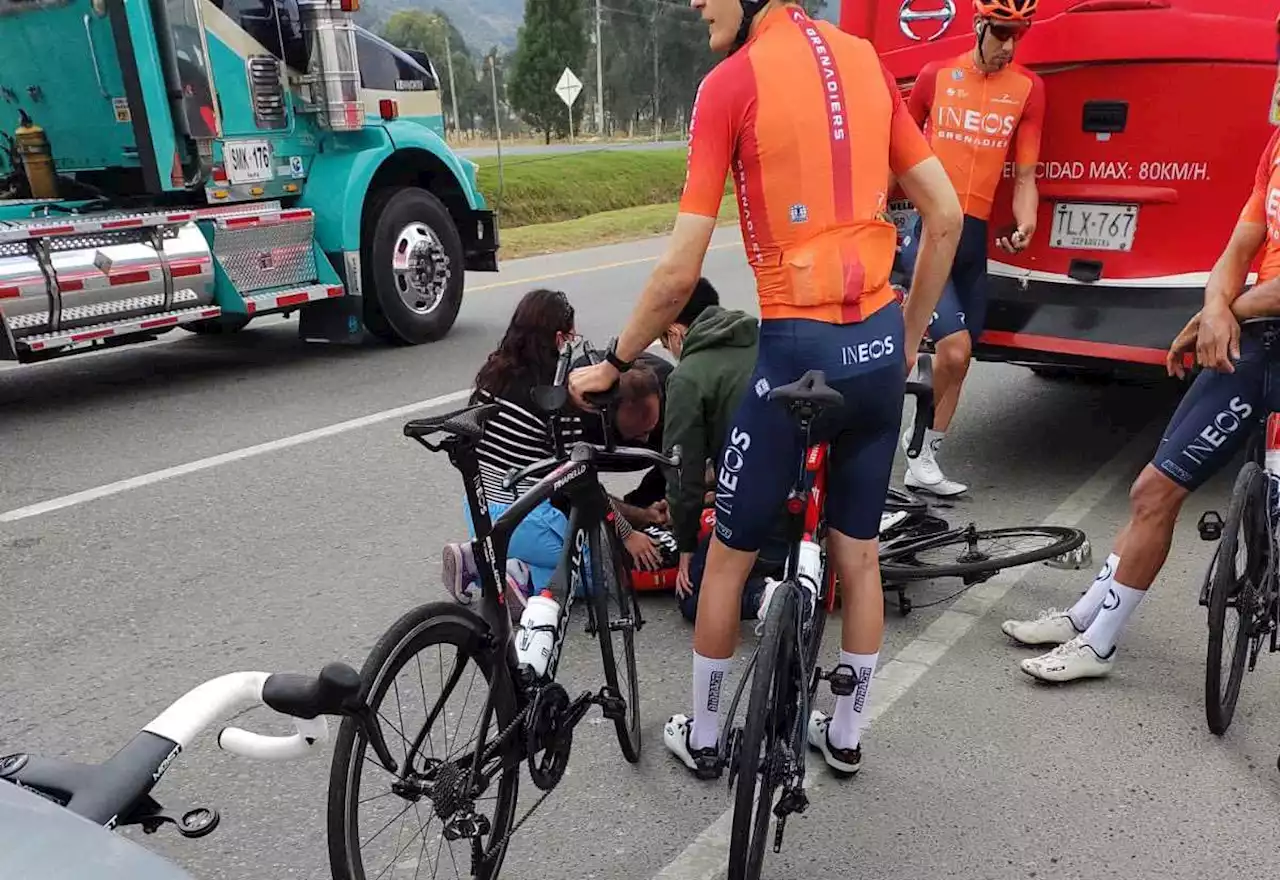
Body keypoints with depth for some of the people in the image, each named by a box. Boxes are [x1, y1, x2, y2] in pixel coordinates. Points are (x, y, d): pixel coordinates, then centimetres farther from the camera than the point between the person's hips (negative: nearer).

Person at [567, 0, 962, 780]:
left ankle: (703, 735, 31)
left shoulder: (730, 82, -8)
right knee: (859, 556, 19)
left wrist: (614, 363, 2)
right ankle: (847, 732, 36)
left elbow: (680, 272, -12)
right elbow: (948, 217, 9)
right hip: (878, 345, 6)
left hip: (798, 349, -6)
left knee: (729, 556, 13)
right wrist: (909, 339, 17)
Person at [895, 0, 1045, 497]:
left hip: (975, 234, 4)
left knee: (958, 360, 9)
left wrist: (1026, 225, -14)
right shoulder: (935, 76, 2)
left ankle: (923, 460, 23)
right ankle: (918, 434, 8)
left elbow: (1024, 177, 4)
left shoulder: (1028, 89, 4)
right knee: (954, 350, -17)